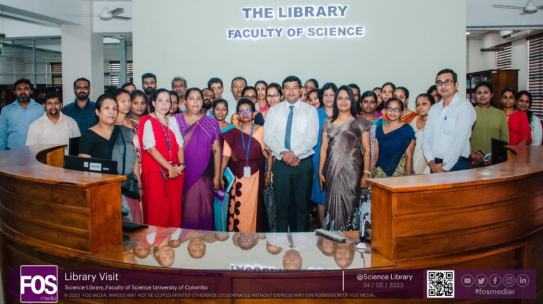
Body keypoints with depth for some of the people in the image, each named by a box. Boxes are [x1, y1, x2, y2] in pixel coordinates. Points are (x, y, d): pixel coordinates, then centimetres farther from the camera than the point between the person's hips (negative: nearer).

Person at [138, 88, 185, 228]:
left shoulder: (173, 121, 15)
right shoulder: (148, 122, -1)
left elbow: (179, 145, 10)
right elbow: (150, 148, -11)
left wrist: (181, 165, -8)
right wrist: (169, 168, -15)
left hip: (175, 173, 5)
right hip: (155, 172, -5)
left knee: (175, 209, 4)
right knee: (156, 211, -3)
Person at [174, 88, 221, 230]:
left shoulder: (211, 123, 7)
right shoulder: (176, 120, 5)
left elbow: (216, 150, 6)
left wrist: (217, 175, 2)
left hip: (204, 175, 1)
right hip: (182, 174, 0)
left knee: (203, 209, 2)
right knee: (185, 209, 4)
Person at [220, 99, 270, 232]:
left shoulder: (261, 130, 4)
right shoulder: (232, 133, 7)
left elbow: (268, 153, 0)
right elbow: (226, 155, 1)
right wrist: (220, 175, -7)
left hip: (256, 176, -1)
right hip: (238, 176, 1)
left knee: (254, 207, 3)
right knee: (238, 208, 3)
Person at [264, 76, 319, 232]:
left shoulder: (310, 111, 4)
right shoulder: (273, 111, 8)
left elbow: (312, 138, -5)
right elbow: (268, 137, 0)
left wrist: (294, 153, -17)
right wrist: (283, 154, -13)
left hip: (303, 163, -1)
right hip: (281, 163, 1)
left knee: (303, 206, 6)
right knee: (281, 205, 6)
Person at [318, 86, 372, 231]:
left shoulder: (360, 122, 4)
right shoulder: (328, 122, 12)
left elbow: (366, 149, 0)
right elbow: (323, 148, 10)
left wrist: (366, 173, -8)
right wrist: (320, 172, 5)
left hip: (352, 169, -2)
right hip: (332, 170, 2)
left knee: (350, 204, -5)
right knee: (333, 205, 2)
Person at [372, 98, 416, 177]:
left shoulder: (407, 129, 0)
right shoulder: (379, 129, 11)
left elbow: (409, 157, -4)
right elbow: (375, 154, 11)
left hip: (399, 173, -3)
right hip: (379, 173, 3)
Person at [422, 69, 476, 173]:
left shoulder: (464, 106, -6)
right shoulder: (434, 109, 14)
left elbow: (459, 140, -14)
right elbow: (426, 138, 6)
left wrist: (445, 167, -16)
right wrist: (432, 163, -8)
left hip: (455, 166, -5)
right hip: (434, 166, 5)